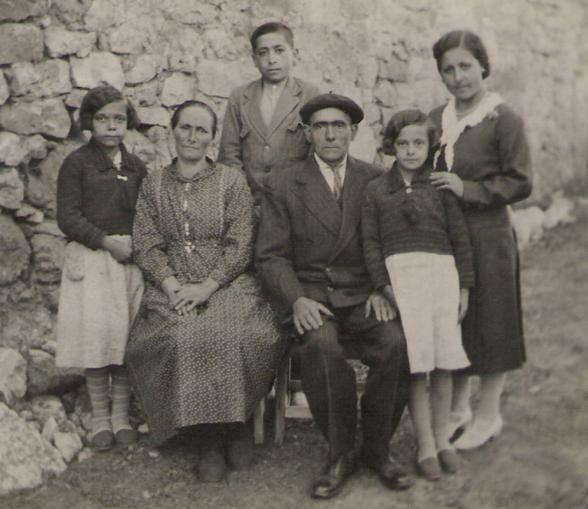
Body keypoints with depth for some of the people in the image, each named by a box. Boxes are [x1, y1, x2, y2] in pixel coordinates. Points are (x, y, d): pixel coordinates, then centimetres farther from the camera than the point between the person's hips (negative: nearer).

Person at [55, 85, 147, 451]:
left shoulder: (135, 167, 13)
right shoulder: (77, 163, 1)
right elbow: (68, 217, -5)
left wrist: (137, 244, -2)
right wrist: (107, 241, -13)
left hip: (130, 258, 3)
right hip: (90, 258, -3)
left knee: (127, 334, 3)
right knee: (95, 333, -6)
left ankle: (121, 414, 15)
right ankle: (100, 415, 8)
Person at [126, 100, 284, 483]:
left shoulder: (232, 181, 5)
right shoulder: (153, 186, 13)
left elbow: (241, 245, -2)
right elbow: (146, 245, 5)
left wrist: (206, 287, -14)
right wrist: (172, 285, -12)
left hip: (227, 285, -1)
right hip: (171, 289, 1)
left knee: (232, 338, -31)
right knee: (179, 340, -29)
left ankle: (238, 425, -8)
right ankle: (209, 436, -14)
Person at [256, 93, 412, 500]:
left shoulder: (375, 181, 11)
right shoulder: (284, 186, 7)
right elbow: (271, 257, 2)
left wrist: (382, 290, -7)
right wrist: (297, 299, -16)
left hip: (363, 295, 2)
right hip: (310, 294, -1)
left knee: (397, 344, -27)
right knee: (321, 345, -33)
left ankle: (377, 448, -5)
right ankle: (341, 454, -13)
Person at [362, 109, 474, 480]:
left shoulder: (442, 186, 10)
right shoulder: (376, 190, 8)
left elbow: (460, 238, 10)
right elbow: (370, 242, 5)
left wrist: (464, 287, 5)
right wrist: (384, 286, -5)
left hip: (442, 272, 1)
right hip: (400, 274, -1)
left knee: (443, 361, 4)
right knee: (415, 364, -4)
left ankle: (442, 438, 20)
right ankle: (425, 446, 7)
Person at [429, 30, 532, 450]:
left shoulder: (503, 119, -9)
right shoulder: (436, 119, 9)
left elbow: (521, 183, -12)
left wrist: (468, 189, -17)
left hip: (487, 237, -5)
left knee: (488, 323, 6)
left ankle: (489, 415, 22)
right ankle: (459, 407, 30)